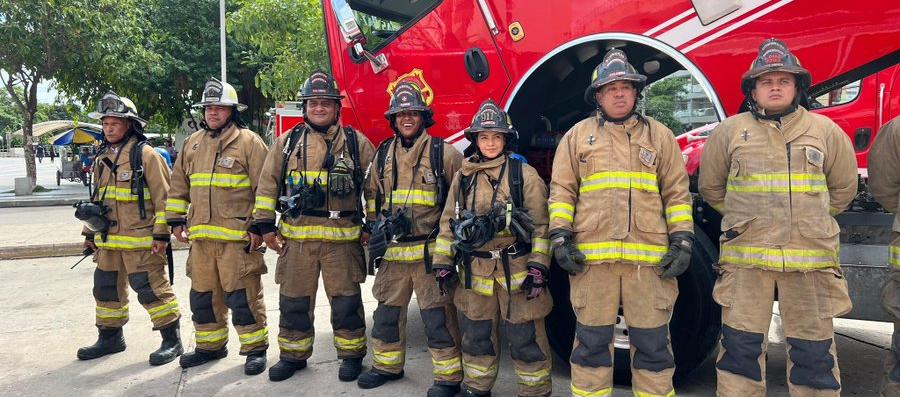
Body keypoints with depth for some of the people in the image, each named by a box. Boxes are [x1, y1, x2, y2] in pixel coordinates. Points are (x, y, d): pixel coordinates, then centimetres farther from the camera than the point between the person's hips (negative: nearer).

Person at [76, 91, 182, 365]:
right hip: (109, 239, 8)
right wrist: (90, 233, 20)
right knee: (107, 288, 16)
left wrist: (161, 234, -16)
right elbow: (98, 198, 23)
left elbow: (163, 195, -12)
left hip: (140, 239, -8)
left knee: (152, 288, -5)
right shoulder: (103, 158, 15)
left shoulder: (144, 154, -8)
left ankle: (172, 340, 4)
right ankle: (110, 337, 32)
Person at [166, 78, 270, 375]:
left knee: (243, 296, -3)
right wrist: (176, 220, 14)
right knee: (203, 295, 16)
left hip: (238, 236, -6)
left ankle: (255, 348, 11)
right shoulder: (193, 143, 15)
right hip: (200, 235, 7)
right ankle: (209, 345, 32)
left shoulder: (249, 141, -4)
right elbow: (179, 185, 21)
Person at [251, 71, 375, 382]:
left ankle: (351, 354, 22)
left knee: (346, 301, 5)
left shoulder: (356, 143, 5)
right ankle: (294, 354, 28)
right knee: (294, 301, 11)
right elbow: (268, 184, 10)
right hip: (296, 237, 2)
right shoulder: (287, 142, 10)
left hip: (342, 237, -2)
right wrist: (265, 224, 4)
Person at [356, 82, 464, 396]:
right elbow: (372, 196, 22)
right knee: (387, 311, 15)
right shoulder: (383, 154, 11)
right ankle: (388, 365, 34)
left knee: (438, 317, -1)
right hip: (392, 251, 5)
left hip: (430, 251, -5)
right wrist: (374, 228, 14)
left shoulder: (443, 153, -2)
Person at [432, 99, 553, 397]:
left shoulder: (524, 174, -2)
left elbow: (541, 224, -5)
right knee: (476, 334, 15)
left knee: (525, 336, 3)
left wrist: (538, 266, -11)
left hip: (516, 269, -3)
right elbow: (448, 222, 11)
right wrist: (443, 263, 7)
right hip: (475, 270, 4)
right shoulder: (463, 177, 8)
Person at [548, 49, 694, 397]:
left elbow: (677, 193, 11)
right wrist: (560, 237, -2)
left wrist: (682, 241, 2)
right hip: (591, 257, 0)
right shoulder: (578, 135, 12)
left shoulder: (659, 135, 14)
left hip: (650, 257, 1)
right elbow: (561, 190, 8)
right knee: (592, 341, 8)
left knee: (652, 343, 6)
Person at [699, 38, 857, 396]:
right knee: (741, 346, 5)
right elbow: (710, 186, 16)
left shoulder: (825, 130, 8)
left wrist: (812, 220, 17)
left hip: (810, 259, 1)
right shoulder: (729, 131, 5)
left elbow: (843, 188, 21)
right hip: (745, 258, -1)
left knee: (813, 350, 9)